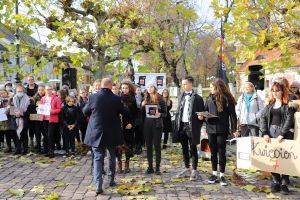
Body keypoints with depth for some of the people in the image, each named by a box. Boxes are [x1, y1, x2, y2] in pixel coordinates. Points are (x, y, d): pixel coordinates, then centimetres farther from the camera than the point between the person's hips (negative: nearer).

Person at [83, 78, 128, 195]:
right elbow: (124, 112, 5)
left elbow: (85, 112, 6)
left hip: (96, 133, 0)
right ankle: (111, 180, 30)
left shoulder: (93, 97, -8)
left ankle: (98, 185, -8)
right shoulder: (116, 99, -10)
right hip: (112, 133, 0)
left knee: (98, 158, 3)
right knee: (112, 157, 20)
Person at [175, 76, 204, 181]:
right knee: (184, 149, 13)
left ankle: (194, 171, 13)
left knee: (193, 149, 3)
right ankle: (187, 169, 25)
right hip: (182, 126, 6)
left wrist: (198, 127, -13)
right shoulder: (181, 97, 12)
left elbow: (202, 113, -5)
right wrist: (176, 125, 5)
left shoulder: (197, 98, -5)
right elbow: (178, 112, 14)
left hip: (191, 126, -5)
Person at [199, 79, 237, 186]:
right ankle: (214, 173, 22)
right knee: (213, 152, 11)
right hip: (211, 129, 4)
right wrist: (202, 115, -6)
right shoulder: (209, 99, 8)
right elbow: (206, 111, 17)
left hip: (222, 129, -4)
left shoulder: (227, 99, -5)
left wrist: (234, 129, -8)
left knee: (221, 152, 3)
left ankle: (222, 175, 13)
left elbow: (232, 114, -4)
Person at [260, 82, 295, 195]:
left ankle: (284, 183, 8)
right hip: (270, 132, 4)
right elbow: (263, 118, 6)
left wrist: (282, 134, -17)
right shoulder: (270, 104, 12)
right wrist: (265, 133, -7)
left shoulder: (288, 105, -1)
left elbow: (289, 120, -10)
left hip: (283, 134, -4)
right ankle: (276, 182, 15)